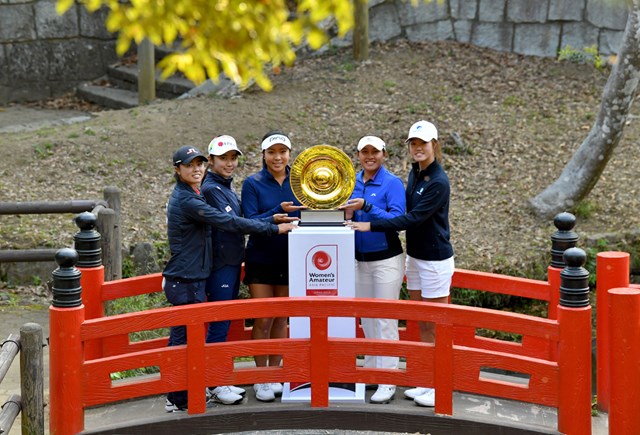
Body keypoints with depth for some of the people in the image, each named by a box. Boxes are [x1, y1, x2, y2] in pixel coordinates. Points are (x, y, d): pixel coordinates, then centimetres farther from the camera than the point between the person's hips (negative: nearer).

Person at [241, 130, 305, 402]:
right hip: (261, 260, -3)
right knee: (263, 320, -1)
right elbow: (250, 221, -13)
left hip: (290, 260, 3)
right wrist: (278, 212, -28)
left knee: (281, 319, 10)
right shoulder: (253, 184, -5)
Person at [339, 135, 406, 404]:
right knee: (366, 318, 14)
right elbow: (347, 218, 11)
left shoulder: (392, 183, -11)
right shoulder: (352, 182, 7)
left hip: (386, 259, -6)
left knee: (385, 320, -3)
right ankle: (371, 369, 26)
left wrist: (365, 206, -28)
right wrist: (347, 212, -12)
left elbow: (397, 219, -20)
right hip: (359, 259, 6)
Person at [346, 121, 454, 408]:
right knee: (422, 325, 13)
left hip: (435, 259, -9)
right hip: (415, 256, 9)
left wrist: (370, 226, -25)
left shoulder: (438, 182, -19)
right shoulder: (415, 172, 7)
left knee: (435, 327, -1)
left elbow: (413, 219, -24)